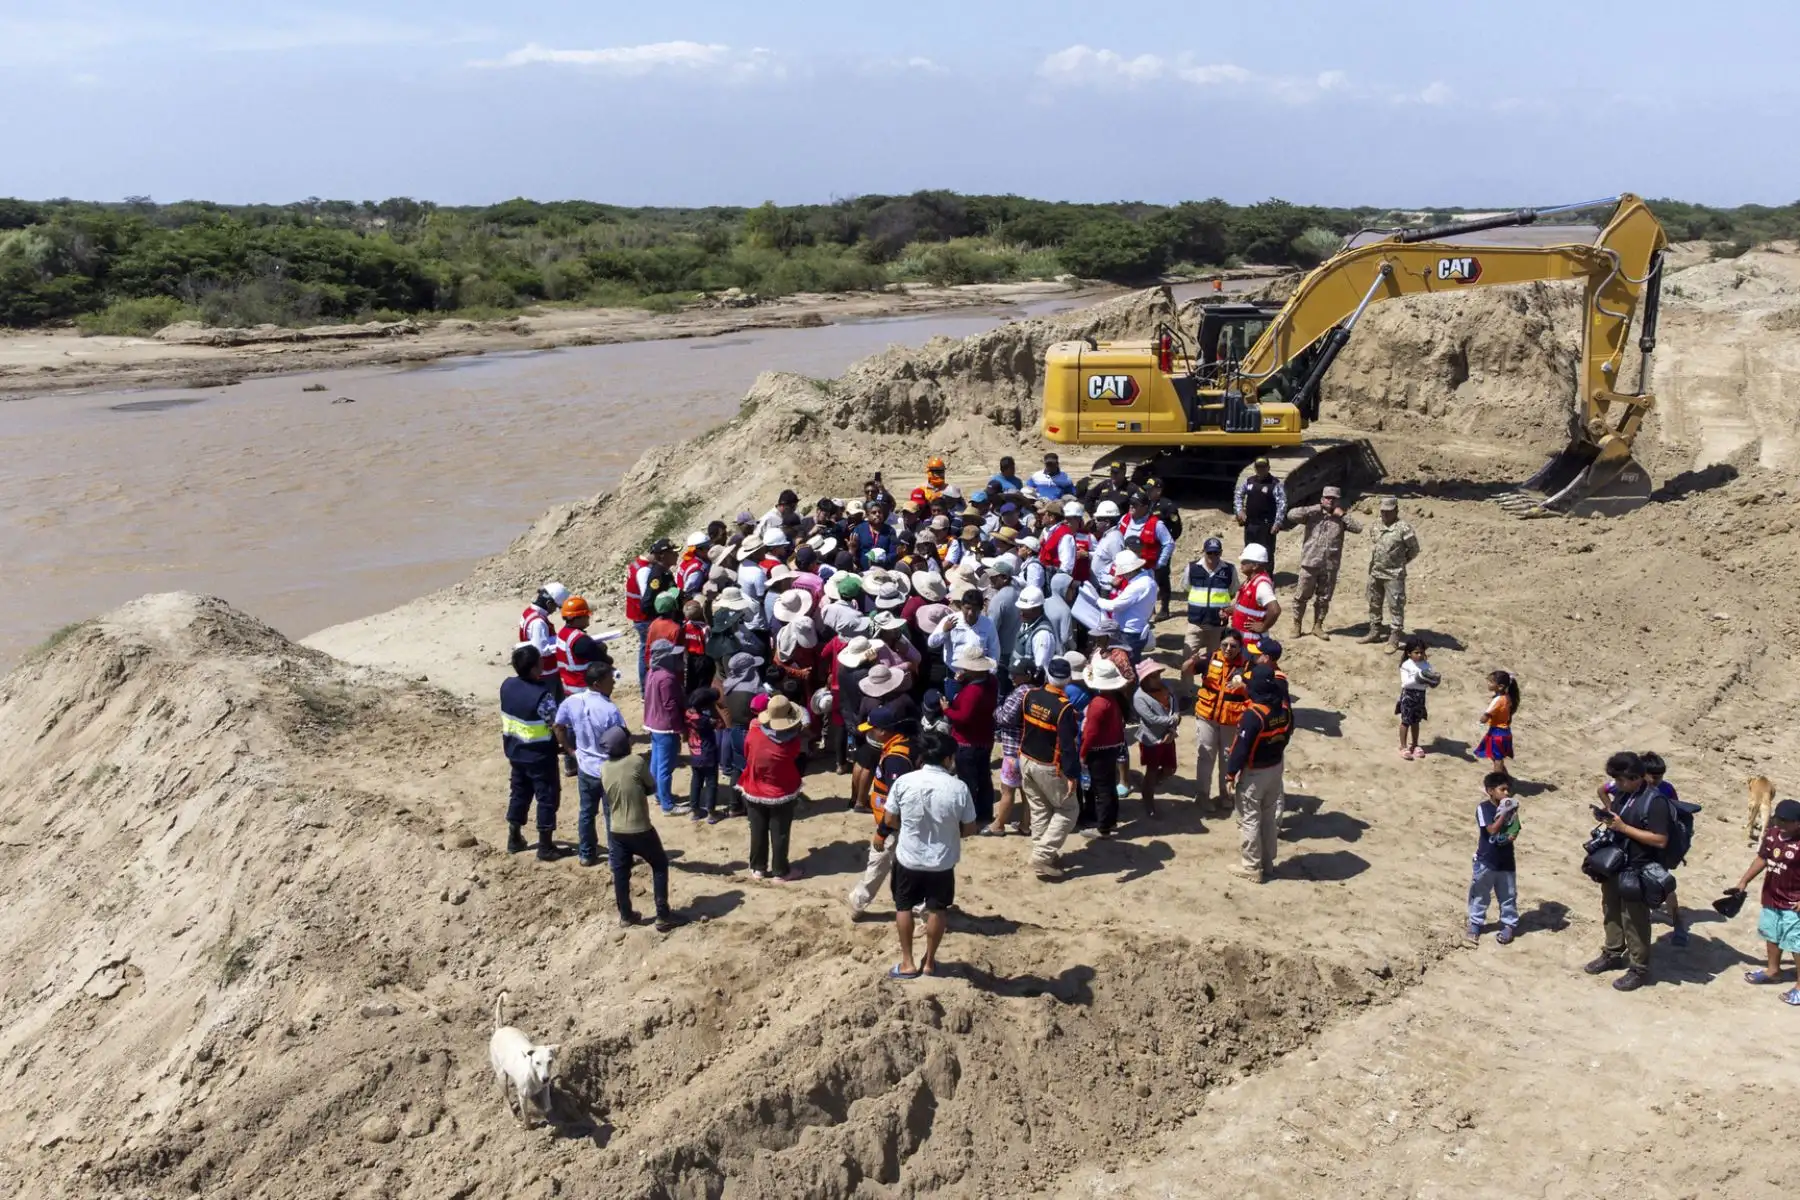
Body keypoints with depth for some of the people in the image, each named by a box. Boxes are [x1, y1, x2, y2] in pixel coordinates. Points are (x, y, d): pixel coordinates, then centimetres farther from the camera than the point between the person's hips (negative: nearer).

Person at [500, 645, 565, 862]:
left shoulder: (507, 686, -5)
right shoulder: (542, 694, -27)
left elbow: (505, 722, 6)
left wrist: (508, 750, 16)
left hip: (515, 752, 7)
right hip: (540, 756, -7)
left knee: (519, 793, 22)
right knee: (547, 797, 7)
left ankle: (514, 839, 32)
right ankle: (545, 847, 14)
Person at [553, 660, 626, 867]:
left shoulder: (572, 702, -8)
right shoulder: (609, 709, -27)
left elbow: (558, 726, 5)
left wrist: (571, 750, 15)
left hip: (585, 768, 6)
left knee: (586, 812, 20)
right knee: (612, 815, 10)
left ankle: (586, 854, 32)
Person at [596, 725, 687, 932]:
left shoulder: (604, 769, -1)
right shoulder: (637, 761, -15)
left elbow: (609, 798, 9)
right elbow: (652, 787, -3)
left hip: (616, 831, 4)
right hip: (640, 829, -4)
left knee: (620, 873, 15)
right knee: (659, 866, 11)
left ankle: (626, 915, 26)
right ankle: (663, 916, 10)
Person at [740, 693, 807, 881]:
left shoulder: (753, 733, -17)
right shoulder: (793, 740, -22)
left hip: (754, 792, 2)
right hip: (782, 795, -2)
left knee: (758, 832, 16)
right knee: (780, 834, 10)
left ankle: (758, 868, 27)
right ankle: (780, 871, 20)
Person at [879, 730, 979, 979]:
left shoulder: (904, 782, -14)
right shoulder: (959, 788, -15)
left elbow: (889, 820, -5)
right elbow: (969, 828, -6)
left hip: (908, 858, 0)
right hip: (942, 862, 0)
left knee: (904, 907, 18)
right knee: (936, 910, 17)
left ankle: (907, 963, 24)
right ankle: (929, 962, 29)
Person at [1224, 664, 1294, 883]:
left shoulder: (1254, 714, -27)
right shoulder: (1284, 707, -5)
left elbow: (1241, 747, -23)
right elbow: (1287, 733, 9)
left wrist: (1231, 772, -12)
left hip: (1253, 772, -7)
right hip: (1275, 767, 7)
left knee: (1249, 819, 5)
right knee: (1270, 817, 19)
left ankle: (1252, 868, 12)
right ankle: (1267, 862, 30)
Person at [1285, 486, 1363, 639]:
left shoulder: (1341, 519, 6)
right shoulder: (1313, 514, 1)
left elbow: (1358, 528, -7)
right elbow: (1291, 514, -12)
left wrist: (1342, 514, -8)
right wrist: (1315, 508, -10)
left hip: (1330, 566, 2)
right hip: (1310, 563, -2)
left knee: (1324, 598, 10)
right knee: (1302, 596, 5)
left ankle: (1318, 626, 23)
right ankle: (1297, 625, 18)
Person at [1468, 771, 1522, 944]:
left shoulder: (1510, 807, -1)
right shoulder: (1483, 808, -16)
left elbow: (1515, 831, 4)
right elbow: (1492, 829, -26)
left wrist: (1513, 835, -18)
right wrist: (1505, 813, -31)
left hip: (1506, 860, 4)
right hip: (1485, 860, -4)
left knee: (1508, 895, 12)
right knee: (1480, 895, 9)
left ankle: (1509, 925, 25)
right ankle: (1475, 923, 23)